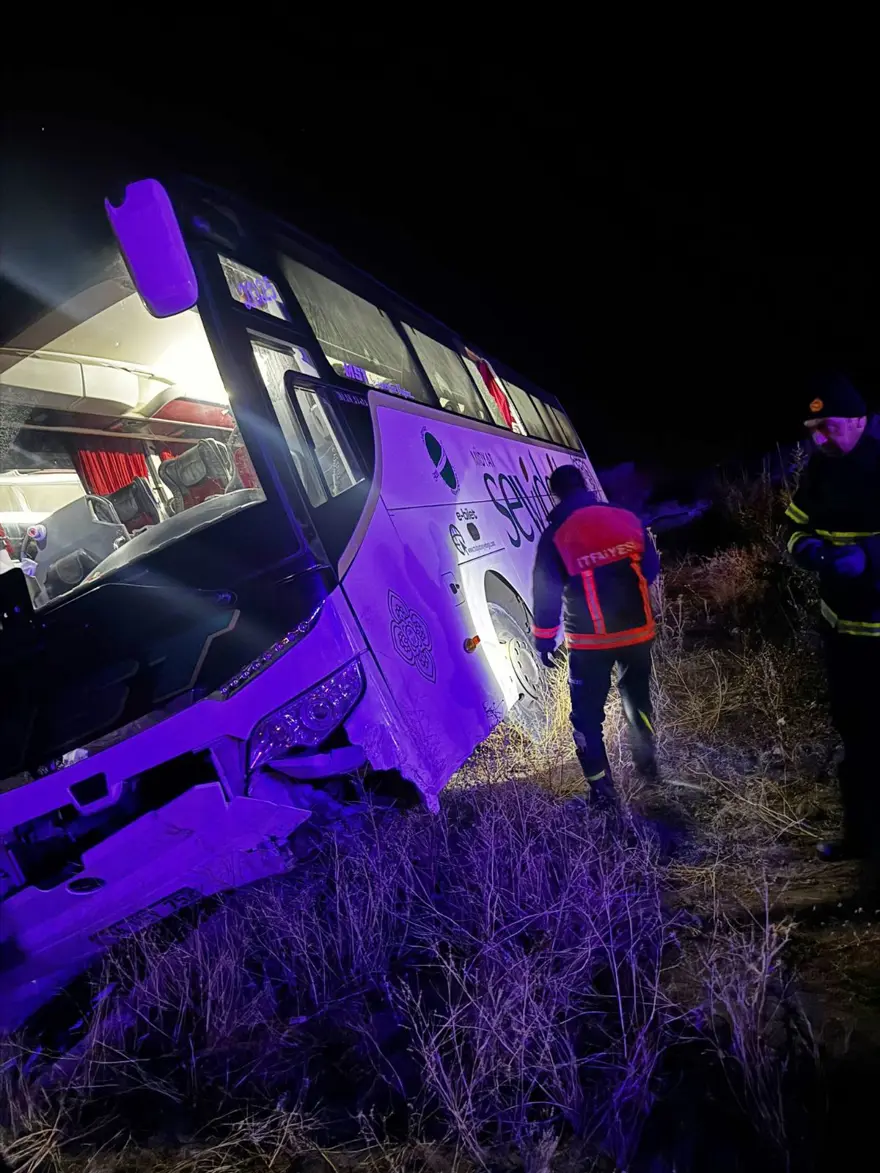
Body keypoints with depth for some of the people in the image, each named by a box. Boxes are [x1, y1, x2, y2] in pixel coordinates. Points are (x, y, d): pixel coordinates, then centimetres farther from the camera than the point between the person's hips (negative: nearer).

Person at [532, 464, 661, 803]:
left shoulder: (556, 534, -8)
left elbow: (546, 591, -8)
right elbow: (651, 568, 11)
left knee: (587, 714, 8)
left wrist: (543, 638, 2)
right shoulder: (627, 518, 1)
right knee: (637, 698, 25)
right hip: (637, 630, 4)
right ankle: (647, 765, 38)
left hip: (589, 639, -4)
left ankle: (601, 787, 10)